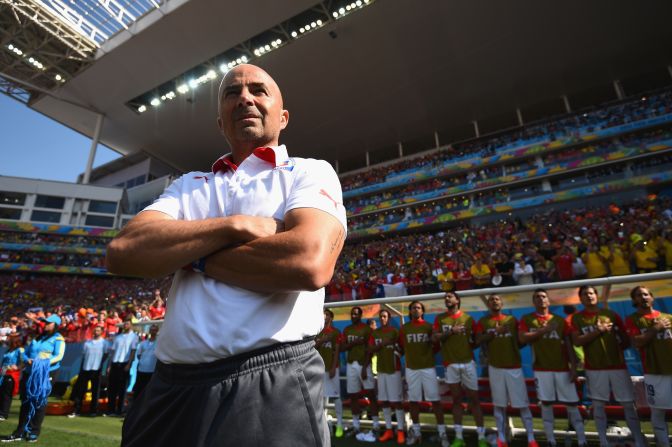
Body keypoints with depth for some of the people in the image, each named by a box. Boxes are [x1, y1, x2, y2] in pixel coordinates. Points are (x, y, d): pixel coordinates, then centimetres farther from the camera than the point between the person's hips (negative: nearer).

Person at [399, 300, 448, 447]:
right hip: (411, 369, 2)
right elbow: (401, 347, 8)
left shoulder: (429, 326, 0)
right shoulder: (404, 328, 3)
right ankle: (416, 432, 24)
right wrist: (412, 355, 1)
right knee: (413, 400, 9)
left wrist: (429, 353, -2)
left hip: (428, 368, -1)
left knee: (435, 400, 1)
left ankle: (442, 433, 13)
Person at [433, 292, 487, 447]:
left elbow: (475, 339, 13)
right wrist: (451, 331, -16)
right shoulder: (440, 318, 4)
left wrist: (473, 344, -6)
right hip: (450, 364, 1)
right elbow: (435, 338, -6)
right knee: (456, 399, 9)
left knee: (474, 399, 6)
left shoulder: (468, 318, 4)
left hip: (468, 362, 0)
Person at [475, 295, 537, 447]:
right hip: (495, 367, 0)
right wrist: (494, 332, -16)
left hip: (514, 366, 1)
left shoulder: (512, 319, 8)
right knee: (499, 404, 6)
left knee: (522, 404, 1)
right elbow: (478, 341, -8)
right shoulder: (483, 322, 3)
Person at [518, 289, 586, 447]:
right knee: (546, 403, 4)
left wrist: (573, 367, -3)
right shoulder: (526, 319, 2)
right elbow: (522, 338, -12)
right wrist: (544, 329, -14)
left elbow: (568, 344, 6)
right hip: (542, 369, -1)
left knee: (572, 404, 4)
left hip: (563, 368, 2)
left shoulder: (560, 320, 7)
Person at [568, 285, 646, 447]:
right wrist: (598, 331, -15)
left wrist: (617, 348, -1)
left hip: (618, 365, 2)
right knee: (598, 405, 3)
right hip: (594, 368, -2)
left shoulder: (611, 314, 6)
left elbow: (626, 340, 12)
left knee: (628, 404, 6)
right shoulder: (577, 318, 0)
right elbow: (577, 341, -11)